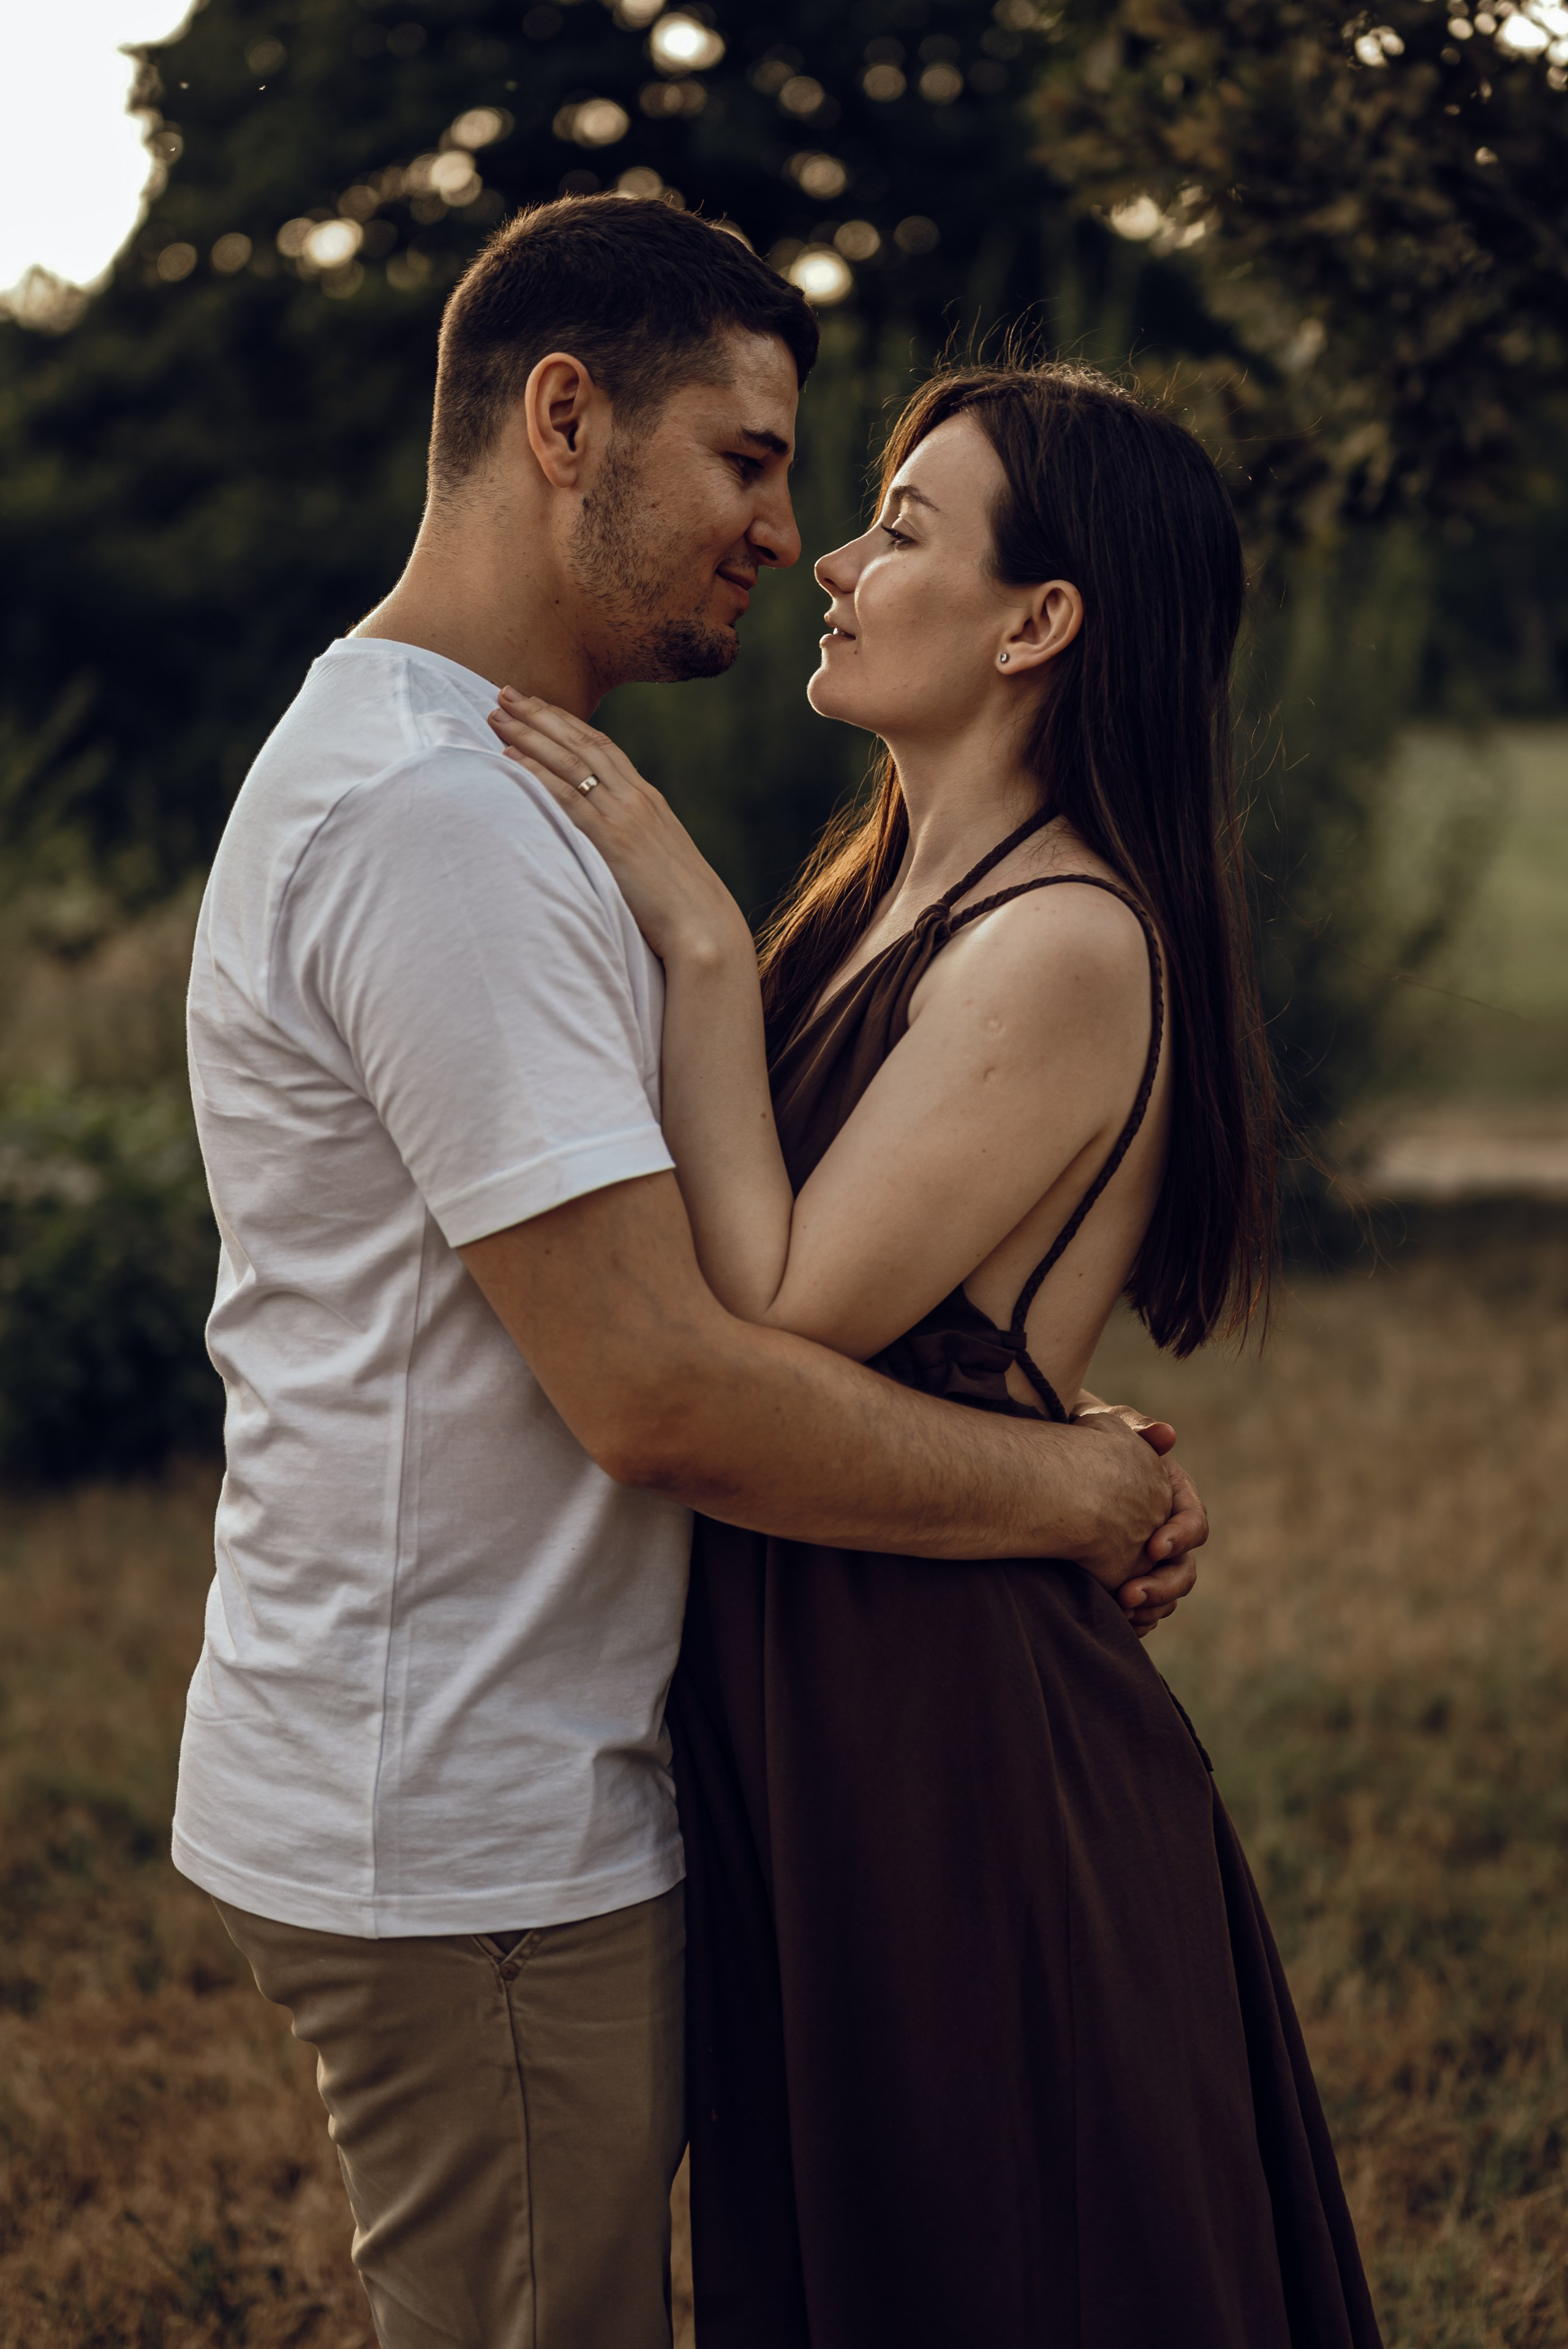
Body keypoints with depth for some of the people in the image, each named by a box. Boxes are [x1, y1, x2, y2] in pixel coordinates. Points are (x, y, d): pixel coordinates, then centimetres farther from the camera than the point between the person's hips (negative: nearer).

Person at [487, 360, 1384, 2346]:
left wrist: (699, 947, -20)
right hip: (801, 1703, 9)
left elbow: (776, 1327, -24)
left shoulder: (1071, 946, -19)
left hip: (949, 1731, -9)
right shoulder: (885, 893, 9)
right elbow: (755, 1293, 8)